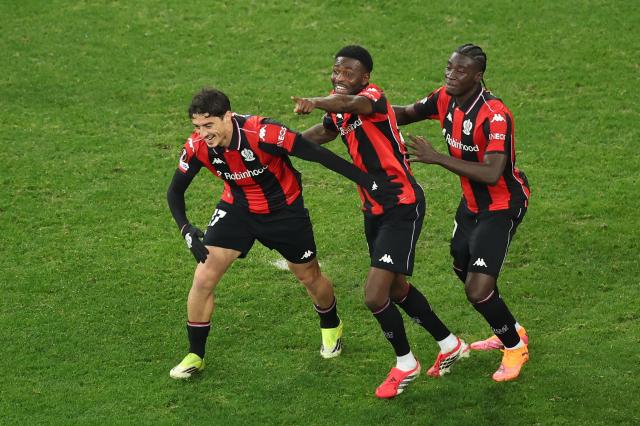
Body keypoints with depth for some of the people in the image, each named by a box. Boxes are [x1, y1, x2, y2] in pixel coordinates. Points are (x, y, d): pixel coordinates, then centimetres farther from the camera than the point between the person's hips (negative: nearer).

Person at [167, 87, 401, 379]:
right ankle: (195, 356, 9)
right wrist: (186, 230, -25)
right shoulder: (196, 147, -22)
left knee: (309, 276, 14)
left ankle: (331, 327, 47)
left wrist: (368, 182, -29)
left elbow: (318, 154, -30)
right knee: (203, 278, -9)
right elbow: (175, 191, -7)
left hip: (283, 209, -3)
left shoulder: (262, 133, -36)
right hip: (237, 209, 3)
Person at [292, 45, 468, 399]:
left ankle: (405, 364, 11)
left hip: (402, 207, -9)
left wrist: (315, 102, -64)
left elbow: (351, 103, -46)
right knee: (396, 289, 22)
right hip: (373, 209, 9)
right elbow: (326, 131, 28)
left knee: (375, 296, -14)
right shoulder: (340, 110, 5)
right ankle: (450, 345, 42)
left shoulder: (373, 97, -21)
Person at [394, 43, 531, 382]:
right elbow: (407, 113, 11)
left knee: (478, 290, -13)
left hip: (502, 205, -9)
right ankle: (509, 332, 45)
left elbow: (492, 174, -40)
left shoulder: (495, 116, -31)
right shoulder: (445, 99, -7)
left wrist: (436, 158, -41)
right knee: (462, 270, 23)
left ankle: (515, 346, 14)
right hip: (472, 202, 9)